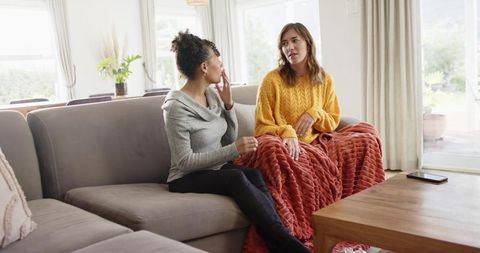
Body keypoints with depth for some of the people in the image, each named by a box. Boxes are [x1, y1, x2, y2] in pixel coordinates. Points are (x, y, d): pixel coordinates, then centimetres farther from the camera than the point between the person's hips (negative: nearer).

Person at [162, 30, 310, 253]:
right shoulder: (177, 107, -18)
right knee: (237, 177, -34)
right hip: (187, 179, -6)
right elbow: (185, 162, -19)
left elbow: (229, 139, 11)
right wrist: (234, 150, -24)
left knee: (255, 175, -27)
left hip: (218, 169, 6)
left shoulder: (212, 94, 4)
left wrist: (228, 104, -3)